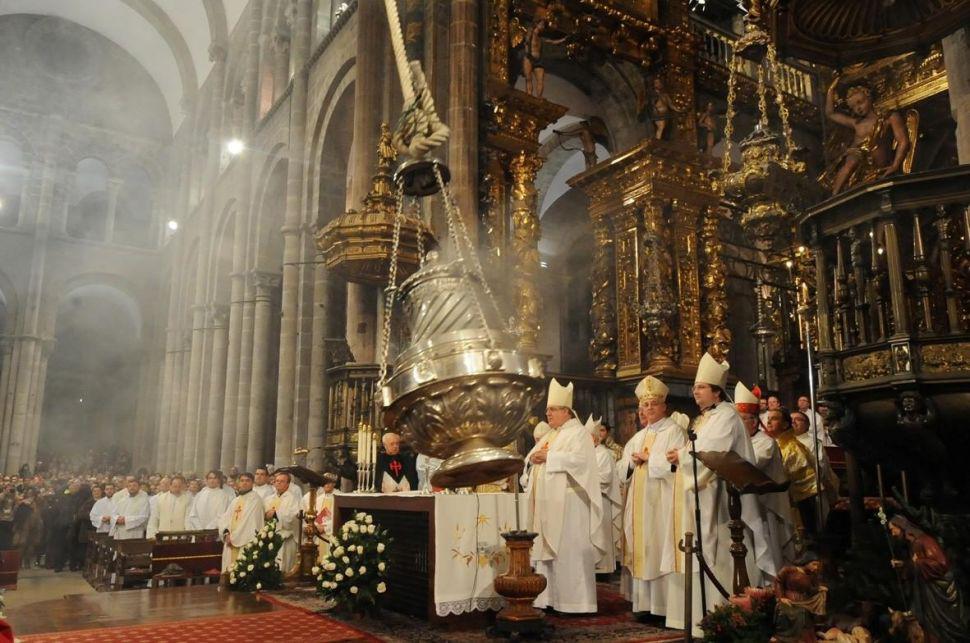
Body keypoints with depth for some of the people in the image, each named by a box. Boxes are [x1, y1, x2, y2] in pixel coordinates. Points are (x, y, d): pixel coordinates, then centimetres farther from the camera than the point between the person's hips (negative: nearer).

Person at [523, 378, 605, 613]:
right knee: (547, 549, 8)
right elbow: (531, 457, 20)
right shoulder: (549, 435, 21)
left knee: (569, 551, -5)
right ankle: (549, 597, 15)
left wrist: (548, 456, -17)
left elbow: (579, 459, -20)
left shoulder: (578, 432, -4)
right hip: (547, 502, 8)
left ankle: (573, 600, 1)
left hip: (567, 502, -8)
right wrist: (535, 456, -3)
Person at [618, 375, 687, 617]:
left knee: (662, 549, -8)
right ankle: (645, 602, 12)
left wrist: (649, 458, -9)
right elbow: (621, 468, 17)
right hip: (640, 503, 7)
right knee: (643, 549, 6)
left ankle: (666, 605, -3)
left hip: (662, 502, -7)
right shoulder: (637, 438, 19)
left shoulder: (674, 431, -1)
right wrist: (633, 461, -4)